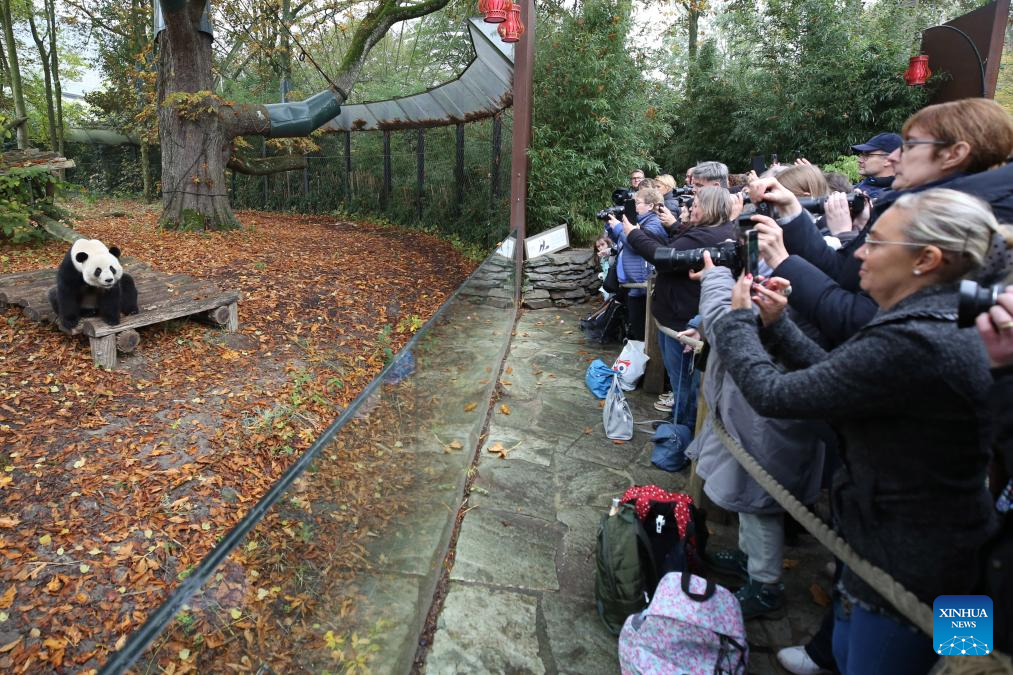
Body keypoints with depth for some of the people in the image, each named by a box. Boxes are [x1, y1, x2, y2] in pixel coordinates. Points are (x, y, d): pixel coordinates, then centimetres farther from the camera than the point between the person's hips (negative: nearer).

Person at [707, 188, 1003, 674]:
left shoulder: (914, 344, -32)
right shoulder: (937, 324, 1)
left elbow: (772, 394, -27)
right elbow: (833, 374, 7)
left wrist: (736, 319, -11)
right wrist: (777, 324, 2)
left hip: (908, 571, -9)